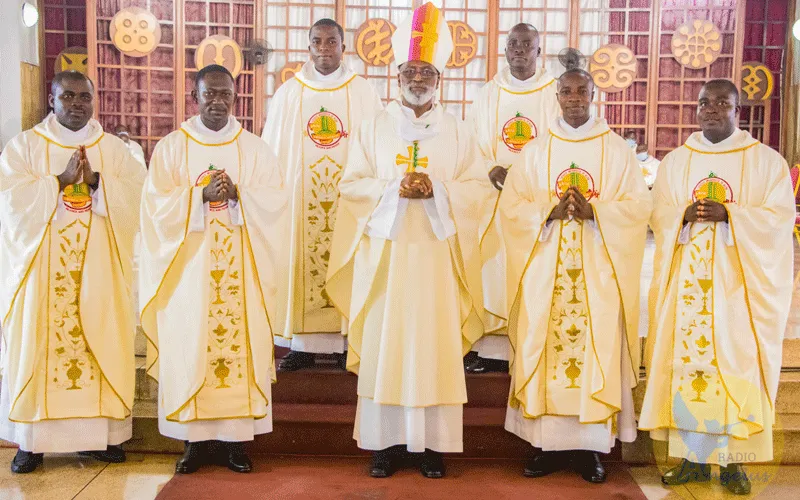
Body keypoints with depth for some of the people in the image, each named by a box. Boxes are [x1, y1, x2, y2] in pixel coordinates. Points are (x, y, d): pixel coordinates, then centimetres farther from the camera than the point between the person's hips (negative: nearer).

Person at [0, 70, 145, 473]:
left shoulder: (114, 149, 10)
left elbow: (138, 194, -3)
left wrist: (97, 181, -16)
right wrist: (61, 180, -16)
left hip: (98, 271, 1)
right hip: (42, 268, -1)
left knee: (99, 343, 1)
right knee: (37, 344, -1)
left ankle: (98, 432, 11)